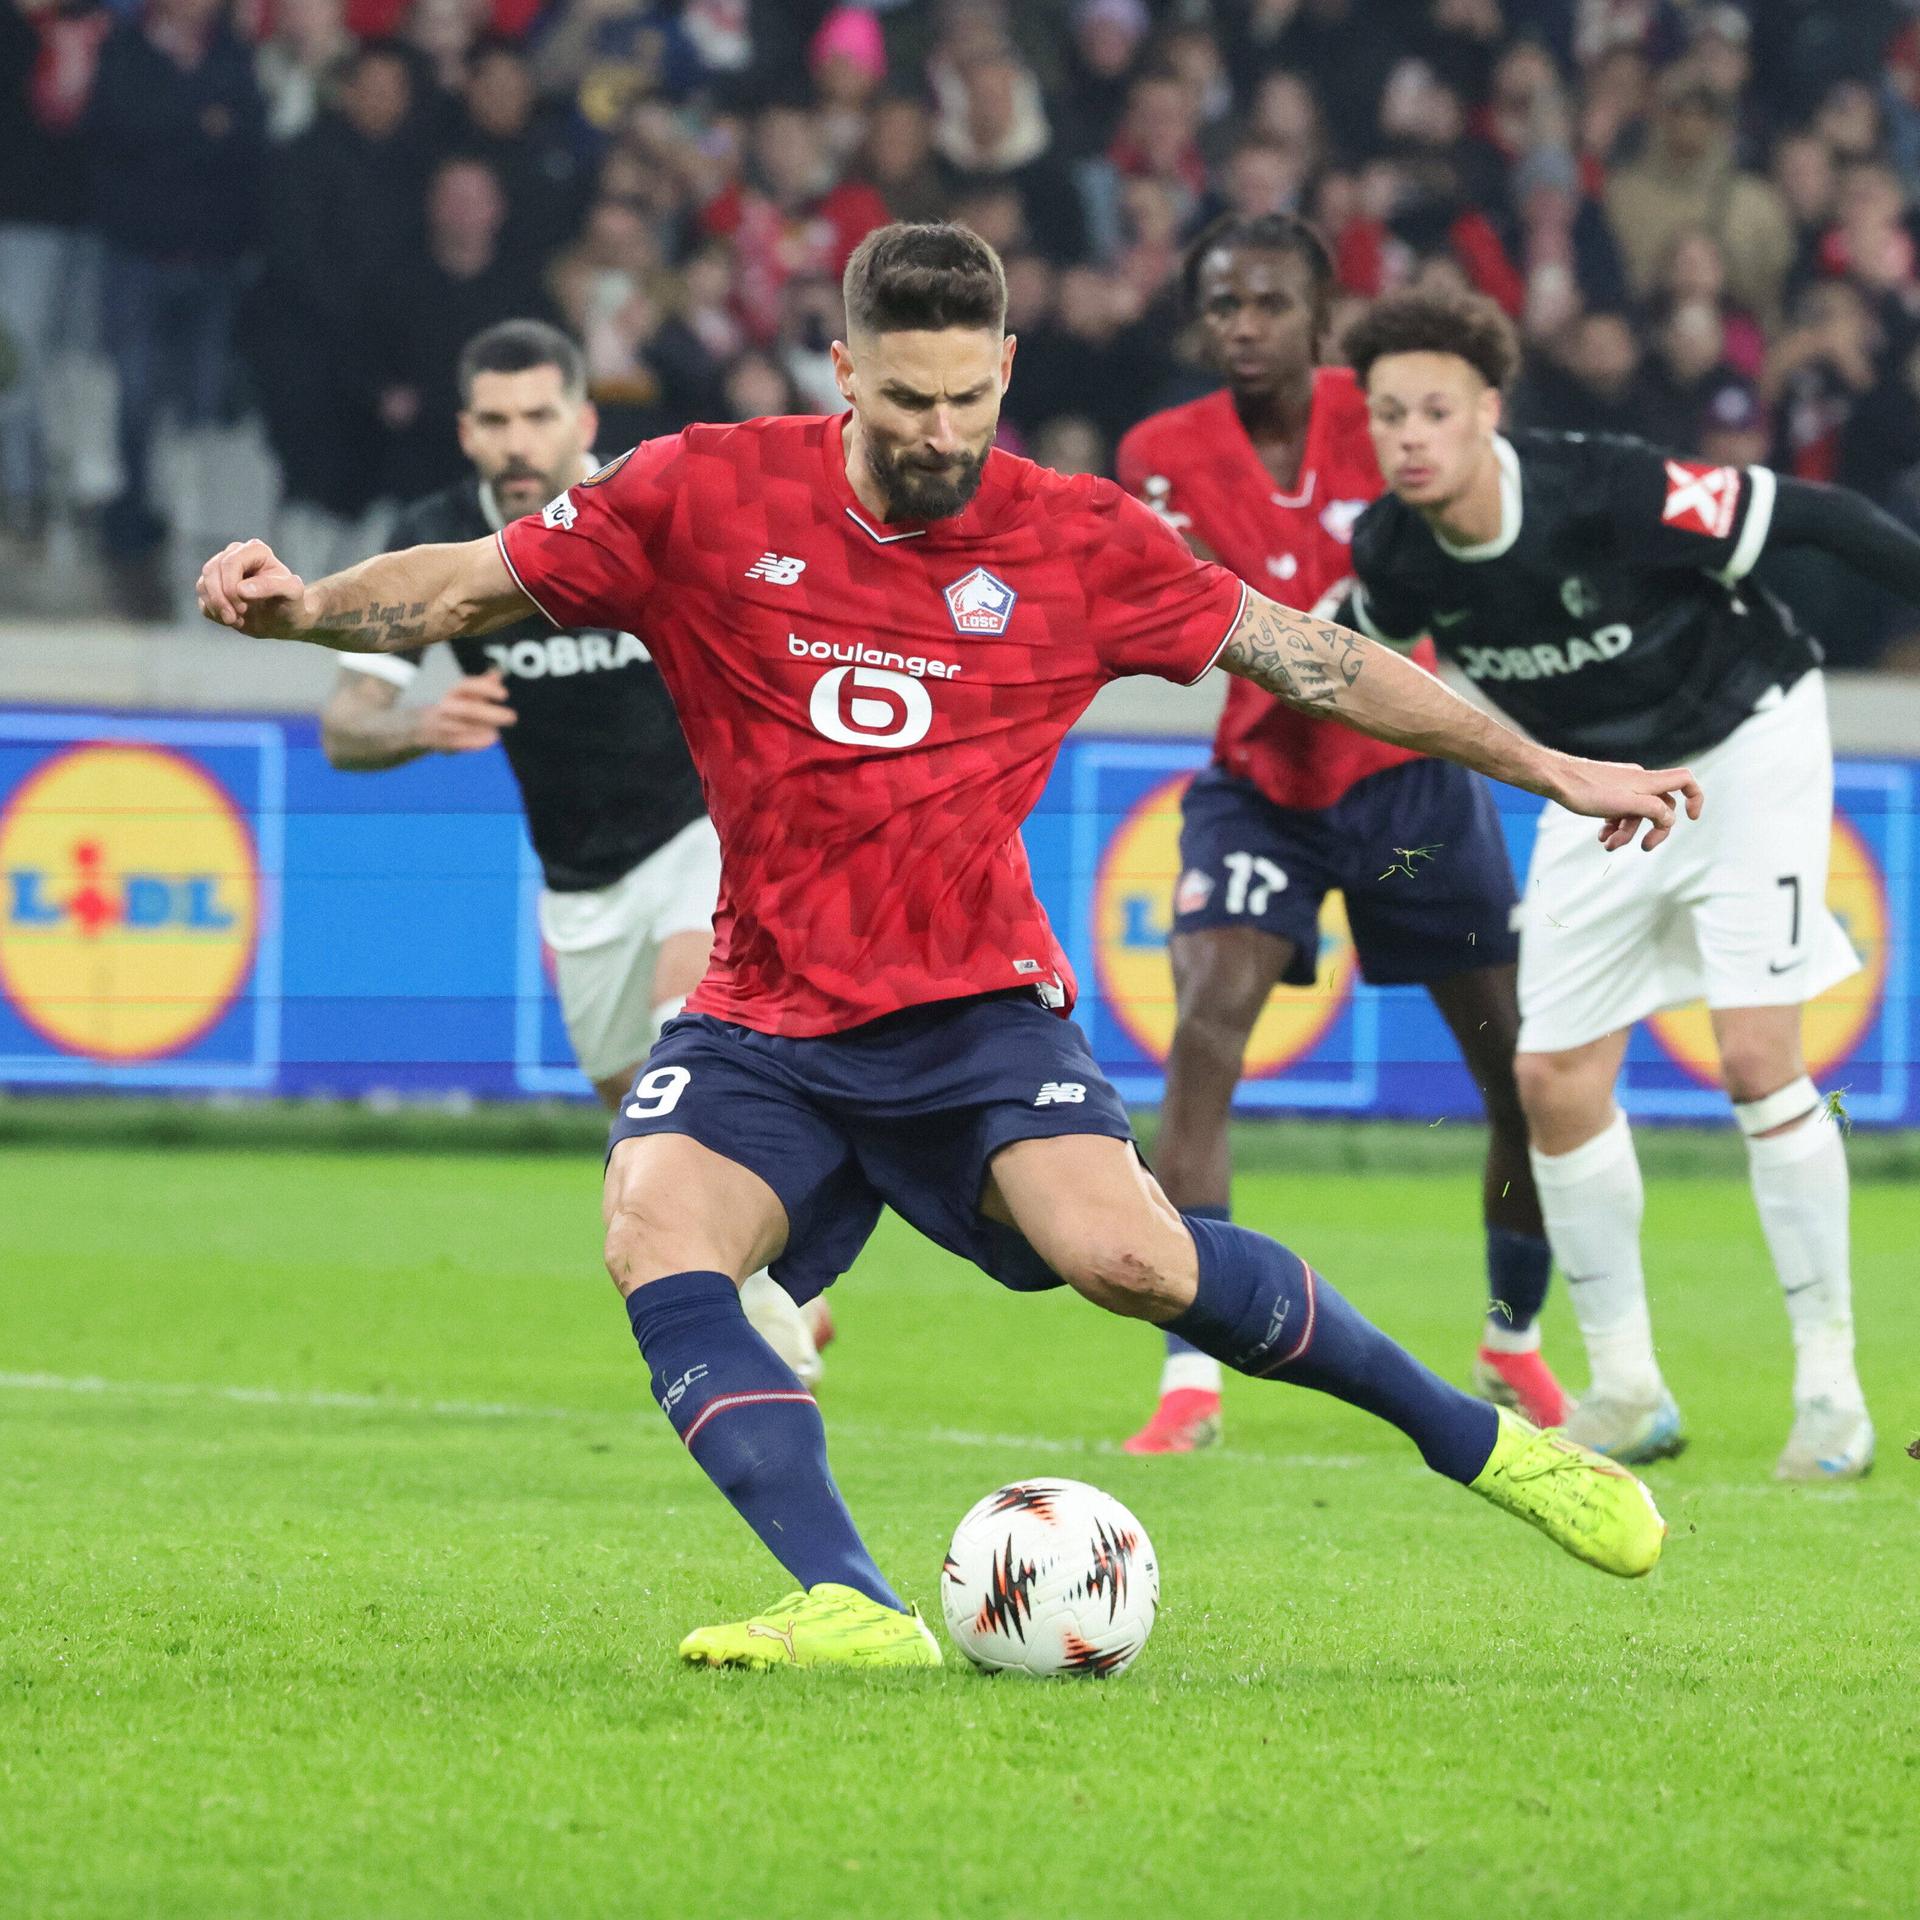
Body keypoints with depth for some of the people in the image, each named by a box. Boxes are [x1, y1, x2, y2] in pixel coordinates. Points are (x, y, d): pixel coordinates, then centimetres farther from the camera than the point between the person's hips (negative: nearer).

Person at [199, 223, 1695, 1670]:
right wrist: (299, 608, -15)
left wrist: (1551, 771, 10)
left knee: (1125, 1254, -25)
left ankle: (1480, 1441, -4)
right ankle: (851, 1609, -36)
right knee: (657, 1233, -28)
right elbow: (475, 586, 4)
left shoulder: (1080, 542, -1)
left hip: (979, 1008, -1)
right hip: (766, 1025, 1)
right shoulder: (706, 498, -3)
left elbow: (1310, 657, 7)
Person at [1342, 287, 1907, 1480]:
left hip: (1743, 748, -5)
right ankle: (1627, 1390, 15)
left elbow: (1814, 519, -23)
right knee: (1556, 1080, 0)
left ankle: (1831, 1383, -5)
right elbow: (1355, 643, 9)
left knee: (1756, 1056, -16)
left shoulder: (1610, 494, -33)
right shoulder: (1395, 553, -17)